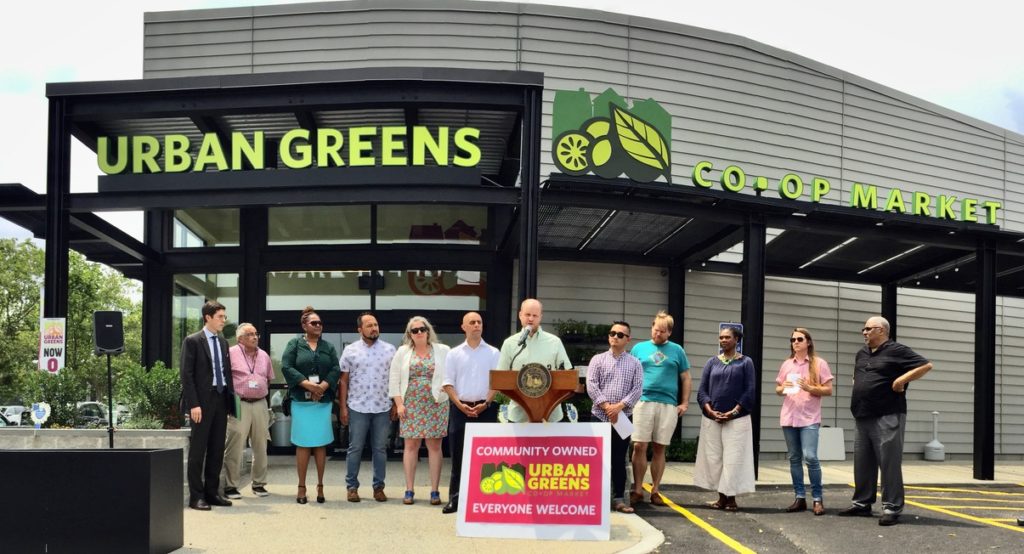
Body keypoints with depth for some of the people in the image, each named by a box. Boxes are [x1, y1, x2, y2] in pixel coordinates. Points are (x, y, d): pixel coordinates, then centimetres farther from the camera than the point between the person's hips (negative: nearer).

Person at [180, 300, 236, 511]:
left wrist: (231, 399, 7)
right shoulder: (193, 341, -5)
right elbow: (187, 375, -9)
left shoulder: (223, 342, 15)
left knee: (217, 450, 8)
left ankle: (212, 492, 15)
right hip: (203, 401, -6)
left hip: (221, 400, 6)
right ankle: (196, 496, 2)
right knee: (198, 450, -2)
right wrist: (193, 404, -16)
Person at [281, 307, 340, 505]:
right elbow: (286, 367, -7)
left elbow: (336, 370, 1)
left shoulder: (328, 347, 12)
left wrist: (322, 386, -15)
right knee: (302, 444, 0)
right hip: (301, 401, -2)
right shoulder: (294, 344, 4)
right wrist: (307, 384, -16)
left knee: (321, 444, 3)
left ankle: (320, 486, 10)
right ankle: (302, 487, 6)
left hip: (323, 401, 2)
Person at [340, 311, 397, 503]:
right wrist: (343, 407, -1)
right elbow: (344, 381, 3)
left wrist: (395, 404, 2)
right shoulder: (350, 351, 1)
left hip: (383, 408, 1)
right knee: (355, 448, 4)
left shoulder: (389, 350, 4)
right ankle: (352, 486, 12)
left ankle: (378, 487, 14)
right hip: (357, 408, -1)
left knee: (380, 449, 7)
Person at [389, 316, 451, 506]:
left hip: (435, 404, -1)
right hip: (411, 405, 1)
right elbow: (394, 379, 7)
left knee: (434, 446, 0)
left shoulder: (443, 351, 5)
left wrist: (447, 386, -16)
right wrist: (399, 403, -1)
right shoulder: (403, 352, 8)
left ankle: (435, 491, 4)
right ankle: (409, 490, 7)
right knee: (410, 445, 2)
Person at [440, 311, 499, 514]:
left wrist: (486, 403, -12)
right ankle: (454, 499, 7)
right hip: (460, 408, 1)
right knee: (458, 456, 2)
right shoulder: (454, 353, 8)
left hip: (485, 408, -1)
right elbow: (448, 383, 4)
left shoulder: (493, 353, 6)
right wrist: (460, 404, -8)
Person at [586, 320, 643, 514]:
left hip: (623, 418, 0)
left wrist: (619, 406, -14)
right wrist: (606, 406, -15)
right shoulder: (598, 359, 5)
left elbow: (637, 389, -2)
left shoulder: (635, 363, 7)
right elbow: (591, 385, -4)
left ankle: (619, 499, 8)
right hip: (599, 416, 0)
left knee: (619, 459, 4)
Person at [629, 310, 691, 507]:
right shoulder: (639, 348, 10)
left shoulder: (677, 350, 10)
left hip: (668, 404, 0)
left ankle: (655, 491, 11)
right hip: (643, 401, 0)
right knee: (639, 446, -6)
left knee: (659, 448, 5)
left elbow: (686, 379, 11)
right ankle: (637, 490, 1)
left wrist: (685, 403, 3)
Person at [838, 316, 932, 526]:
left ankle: (892, 508, -5)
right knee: (863, 463, 12)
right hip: (863, 418, 8)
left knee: (889, 463, -7)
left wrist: (902, 379, -16)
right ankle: (862, 503, 20)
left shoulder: (896, 351, -6)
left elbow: (926, 365, -12)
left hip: (887, 417, -8)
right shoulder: (861, 354, 18)